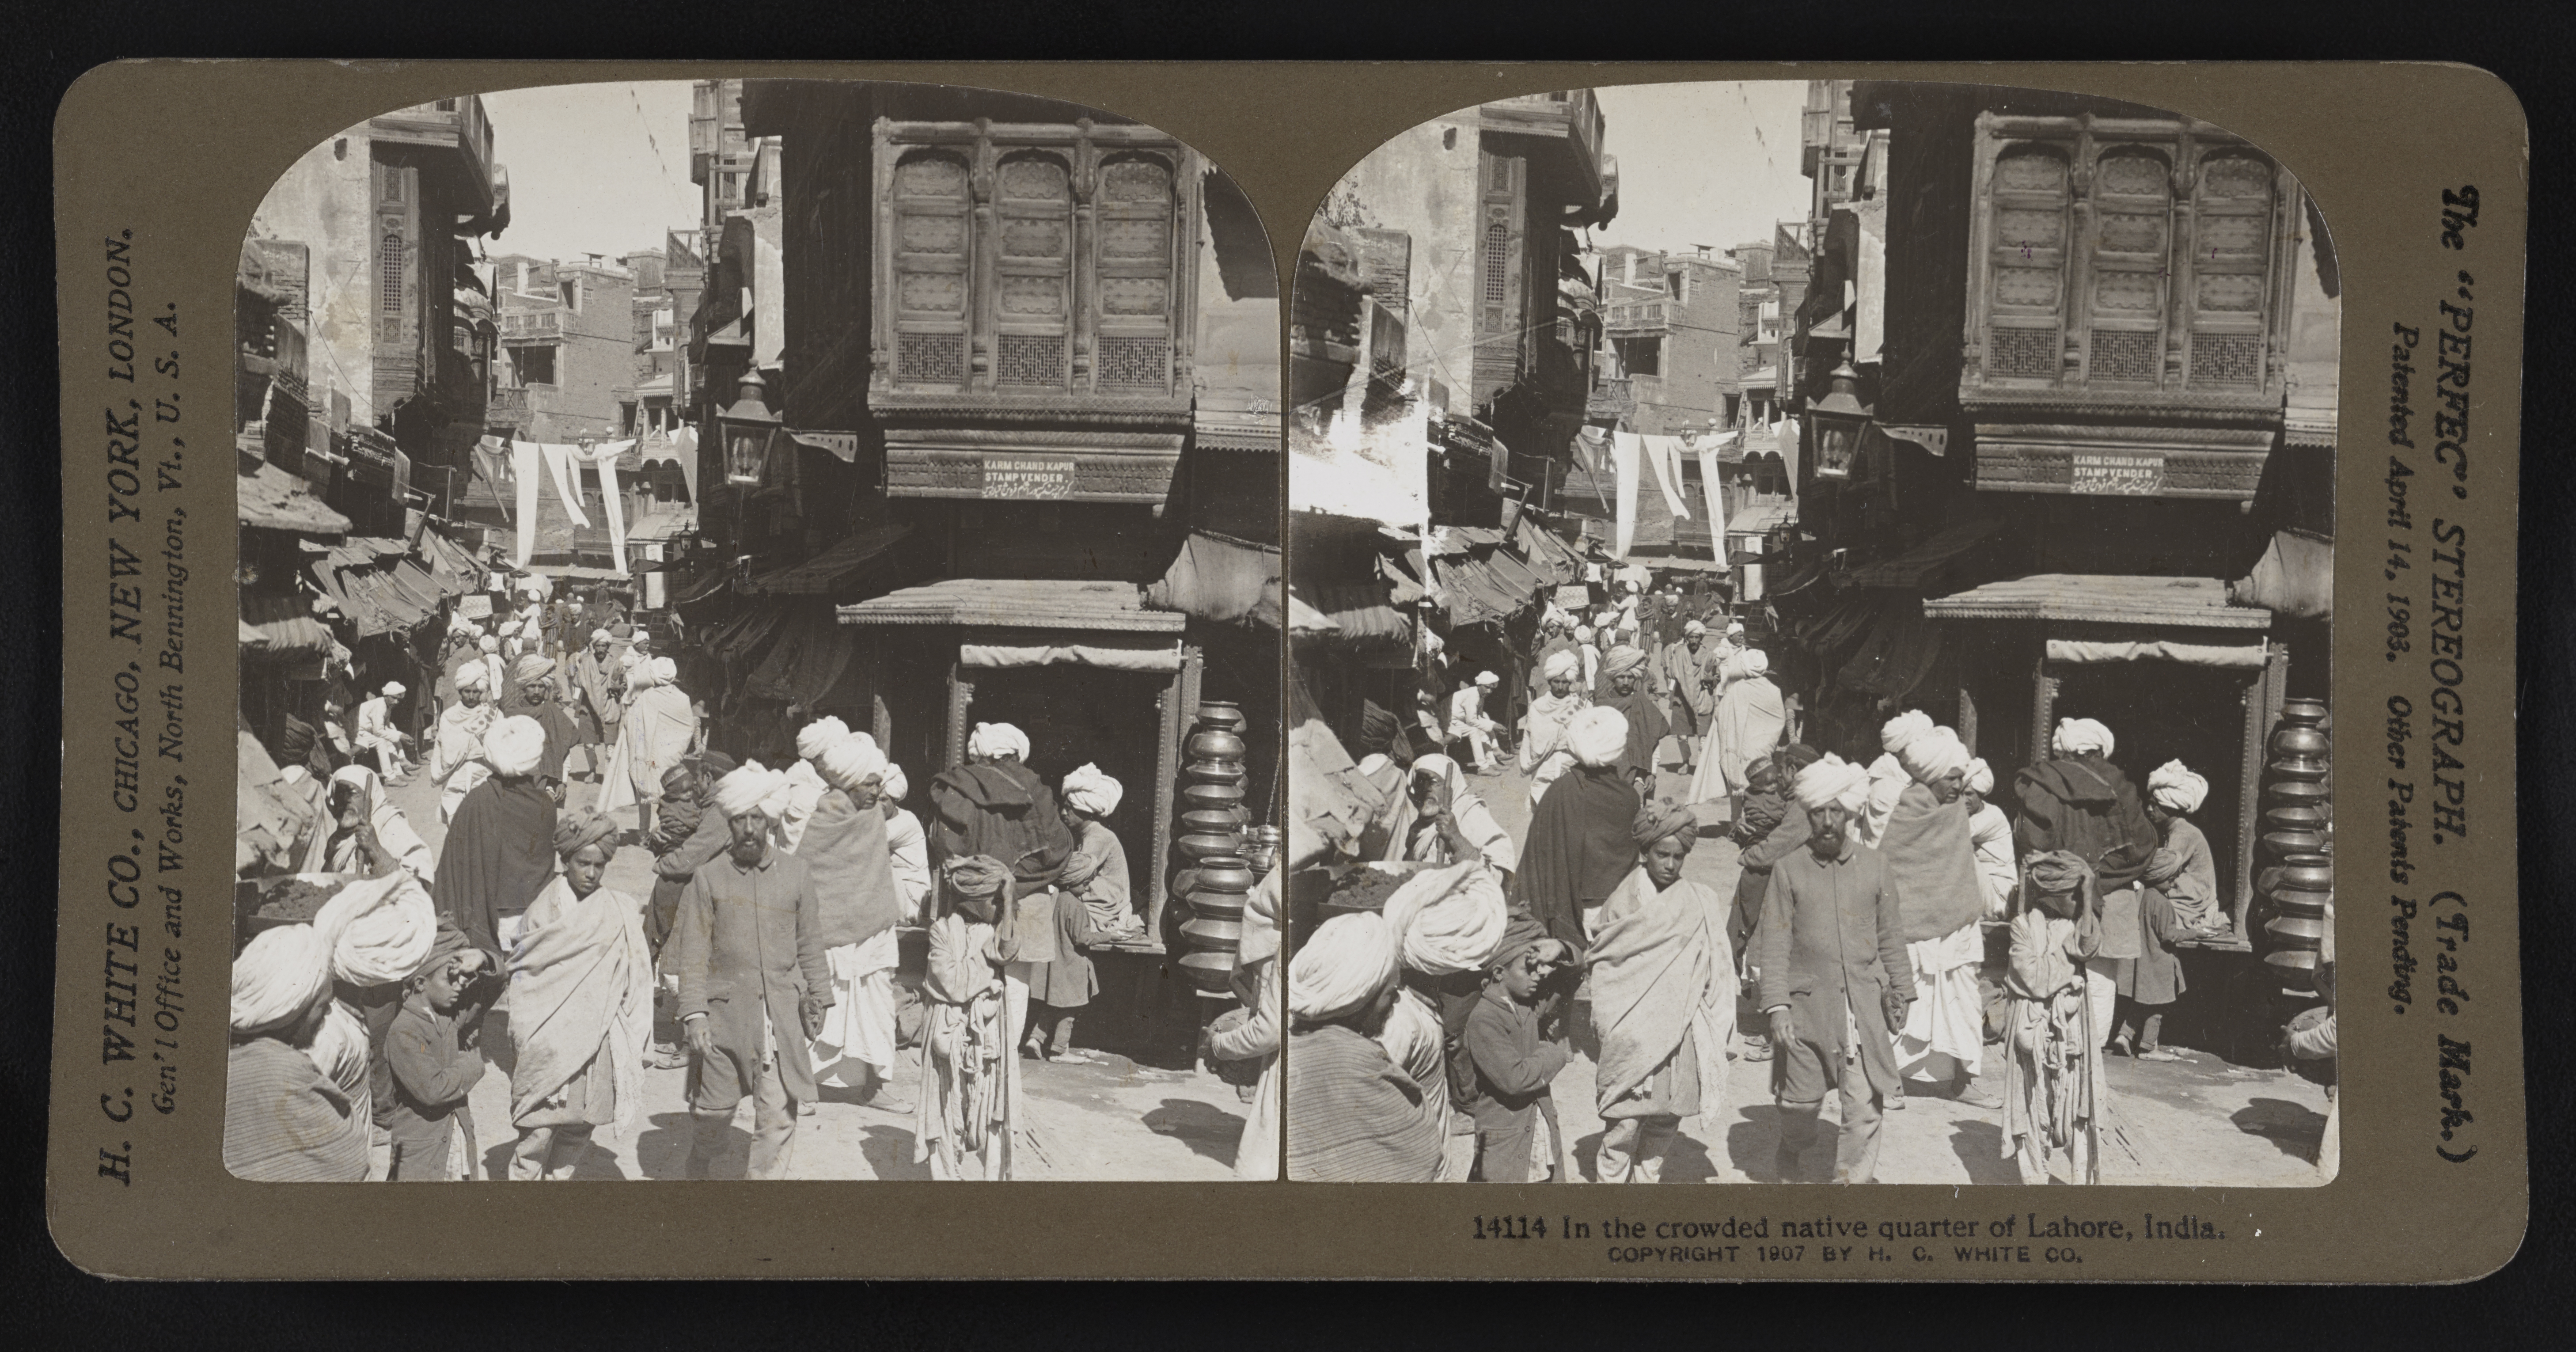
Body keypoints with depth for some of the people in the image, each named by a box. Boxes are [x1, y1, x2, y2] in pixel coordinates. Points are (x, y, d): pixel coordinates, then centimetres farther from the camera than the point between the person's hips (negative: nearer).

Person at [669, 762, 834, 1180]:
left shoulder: (795, 873, 5)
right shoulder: (708, 879, 0)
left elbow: (810, 945, 12)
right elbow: (693, 953, -1)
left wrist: (818, 997, 12)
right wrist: (694, 1014, -8)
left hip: (781, 1014, 1)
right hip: (724, 1013, -1)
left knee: (779, 1113, -4)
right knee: (712, 1111, 8)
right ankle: (698, 1171, 33)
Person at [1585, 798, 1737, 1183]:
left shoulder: (1699, 904, 5)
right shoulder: (1623, 902, -5)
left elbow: (1715, 973, 12)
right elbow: (1600, 964, 1)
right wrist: (1609, 1023, -6)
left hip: (1679, 1031, 3)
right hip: (1633, 1030, -3)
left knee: (1666, 1120, 9)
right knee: (1625, 1120, -6)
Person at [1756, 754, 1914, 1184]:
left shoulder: (1873, 866, 5)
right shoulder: (1788, 870, 0)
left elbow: (1890, 937, 13)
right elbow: (1775, 946, -1)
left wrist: (1900, 992, 13)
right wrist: (1777, 1007, -8)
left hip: (1864, 1005, 1)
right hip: (1808, 1004, -1)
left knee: (1865, 1101, -3)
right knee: (1801, 1101, 7)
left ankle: (1855, 1177, 10)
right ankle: (1791, 1169, 31)